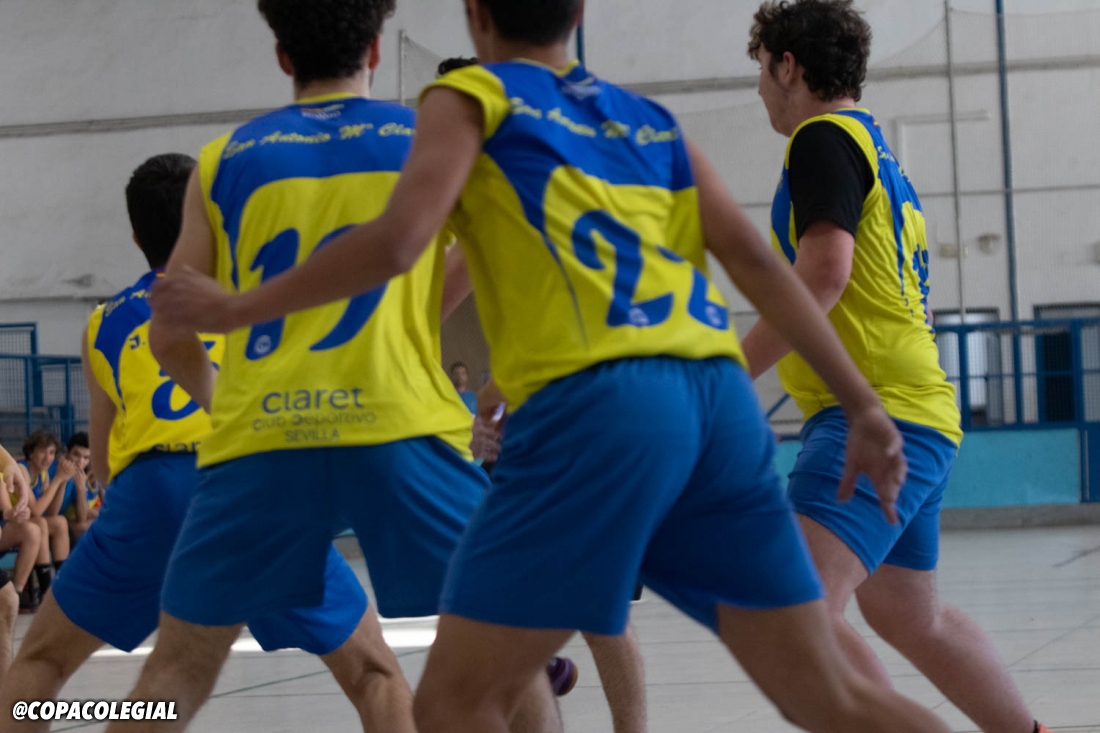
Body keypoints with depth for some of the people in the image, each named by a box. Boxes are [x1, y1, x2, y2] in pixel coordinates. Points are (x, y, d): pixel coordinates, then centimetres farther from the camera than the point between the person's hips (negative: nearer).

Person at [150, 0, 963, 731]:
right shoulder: (652, 120, 26)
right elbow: (759, 262, 17)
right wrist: (864, 406, 15)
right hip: (721, 398, 6)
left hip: (596, 405, -6)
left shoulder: (473, 96, 11)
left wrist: (238, 307, 5)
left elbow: (397, 243, -5)